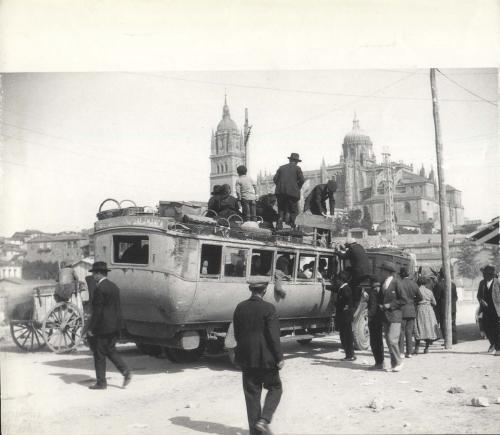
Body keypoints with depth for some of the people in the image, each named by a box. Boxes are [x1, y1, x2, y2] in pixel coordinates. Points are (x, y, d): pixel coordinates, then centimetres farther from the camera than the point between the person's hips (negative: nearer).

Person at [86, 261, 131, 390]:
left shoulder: (100, 288, -16)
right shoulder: (114, 286, 11)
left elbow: (97, 310, -19)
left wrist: (91, 328, -14)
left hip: (103, 326, -8)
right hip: (114, 326, 9)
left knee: (99, 354, 3)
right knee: (110, 350, 18)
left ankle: (101, 382, 10)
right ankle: (125, 371, 4)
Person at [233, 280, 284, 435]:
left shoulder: (240, 308, 2)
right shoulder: (268, 308, -13)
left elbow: (237, 334, 8)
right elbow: (273, 336, -15)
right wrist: (279, 358, -9)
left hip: (246, 358, 4)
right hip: (266, 358, -4)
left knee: (252, 394, 12)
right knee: (275, 388, 14)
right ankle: (264, 419, -2)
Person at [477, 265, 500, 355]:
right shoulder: (482, 283, 8)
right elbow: (479, 295, 10)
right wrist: (481, 301, -10)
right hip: (486, 309, 5)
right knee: (486, 327, 5)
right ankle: (492, 343, 30)